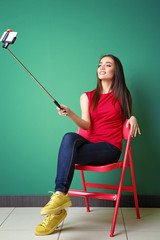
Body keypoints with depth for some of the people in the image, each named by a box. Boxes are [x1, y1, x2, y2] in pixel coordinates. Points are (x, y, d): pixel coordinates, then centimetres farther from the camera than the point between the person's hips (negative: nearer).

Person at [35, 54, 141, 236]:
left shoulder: (122, 96, 13)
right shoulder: (87, 97, 15)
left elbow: (126, 119, 25)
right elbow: (86, 125, -1)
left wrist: (133, 118, 1)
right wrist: (70, 114, -19)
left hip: (110, 148, -2)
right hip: (88, 143, 3)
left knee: (68, 154, -30)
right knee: (69, 137, -34)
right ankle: (60, 196, -38)